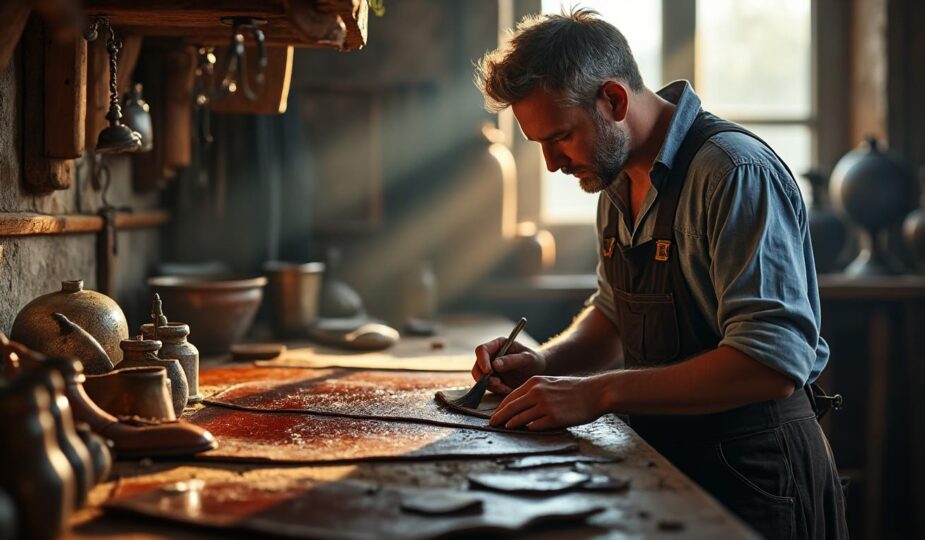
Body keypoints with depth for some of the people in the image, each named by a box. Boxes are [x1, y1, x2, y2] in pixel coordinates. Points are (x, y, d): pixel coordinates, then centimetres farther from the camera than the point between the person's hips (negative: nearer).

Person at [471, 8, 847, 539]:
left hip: (750, 476, -7)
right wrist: (546, 363, 1)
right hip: (666, 457, 8)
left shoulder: (739, 174, -21)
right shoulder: (619, 180, 8)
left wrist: (600, 393, -27)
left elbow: (772, 363, -28)